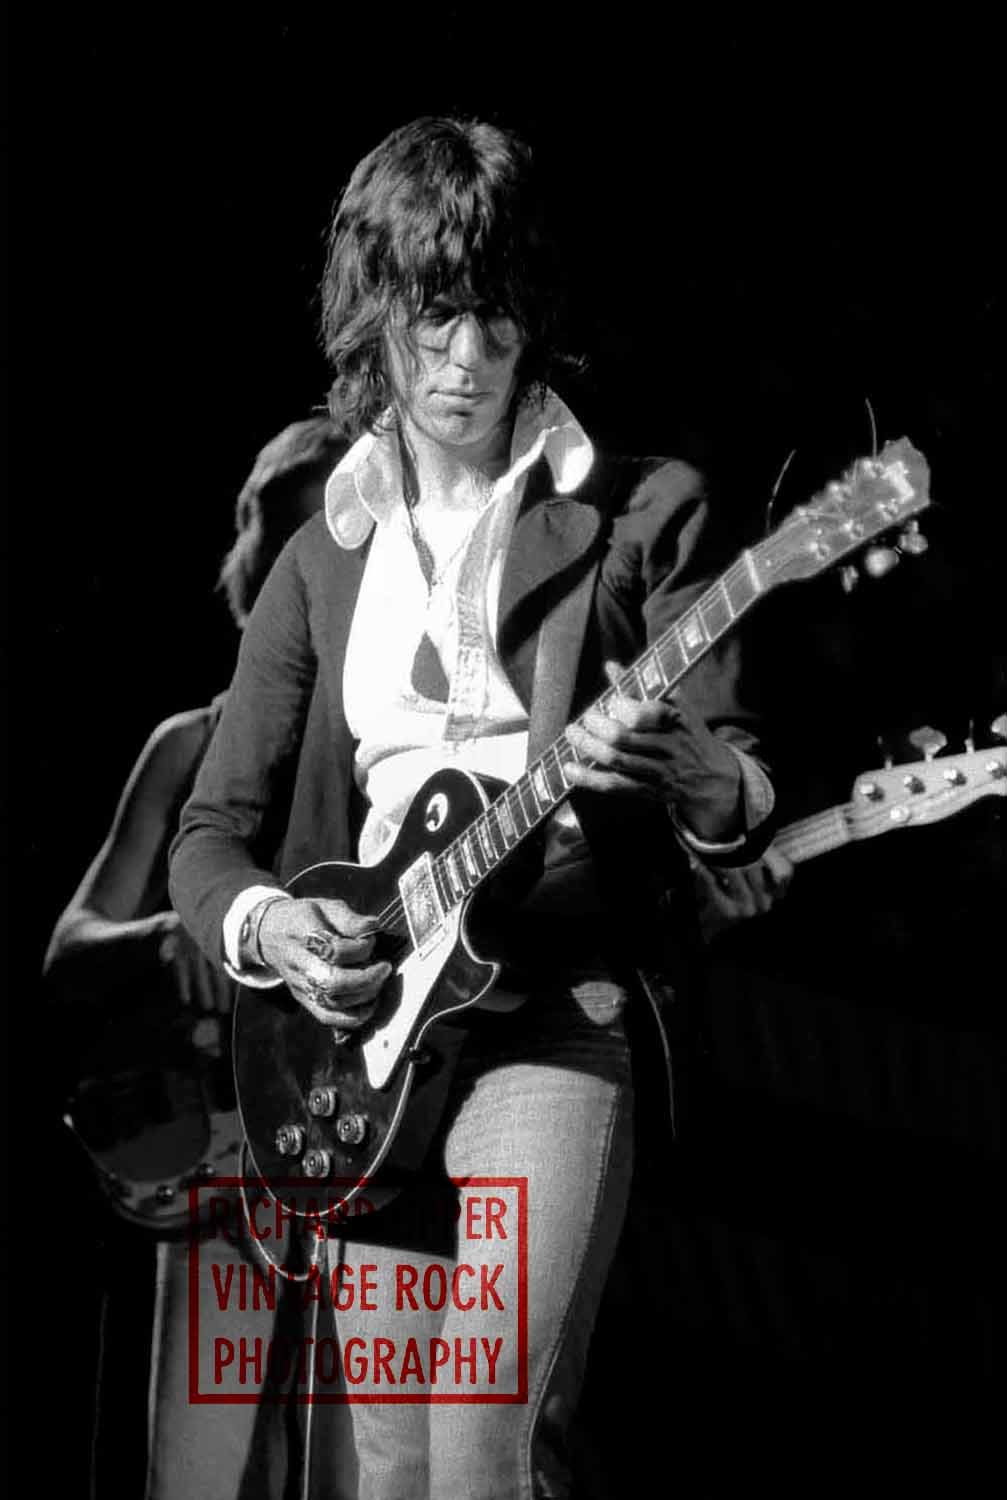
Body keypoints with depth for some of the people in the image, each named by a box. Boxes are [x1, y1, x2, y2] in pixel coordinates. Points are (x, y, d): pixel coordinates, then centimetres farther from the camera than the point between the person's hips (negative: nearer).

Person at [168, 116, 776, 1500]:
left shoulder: (643, 516, 4)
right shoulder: (325, 558, 14)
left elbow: (746, 790, 0)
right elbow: (210, 833, 14)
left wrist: (680, 774, -23)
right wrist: (267, 928, -8)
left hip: (554, 1016, -4)